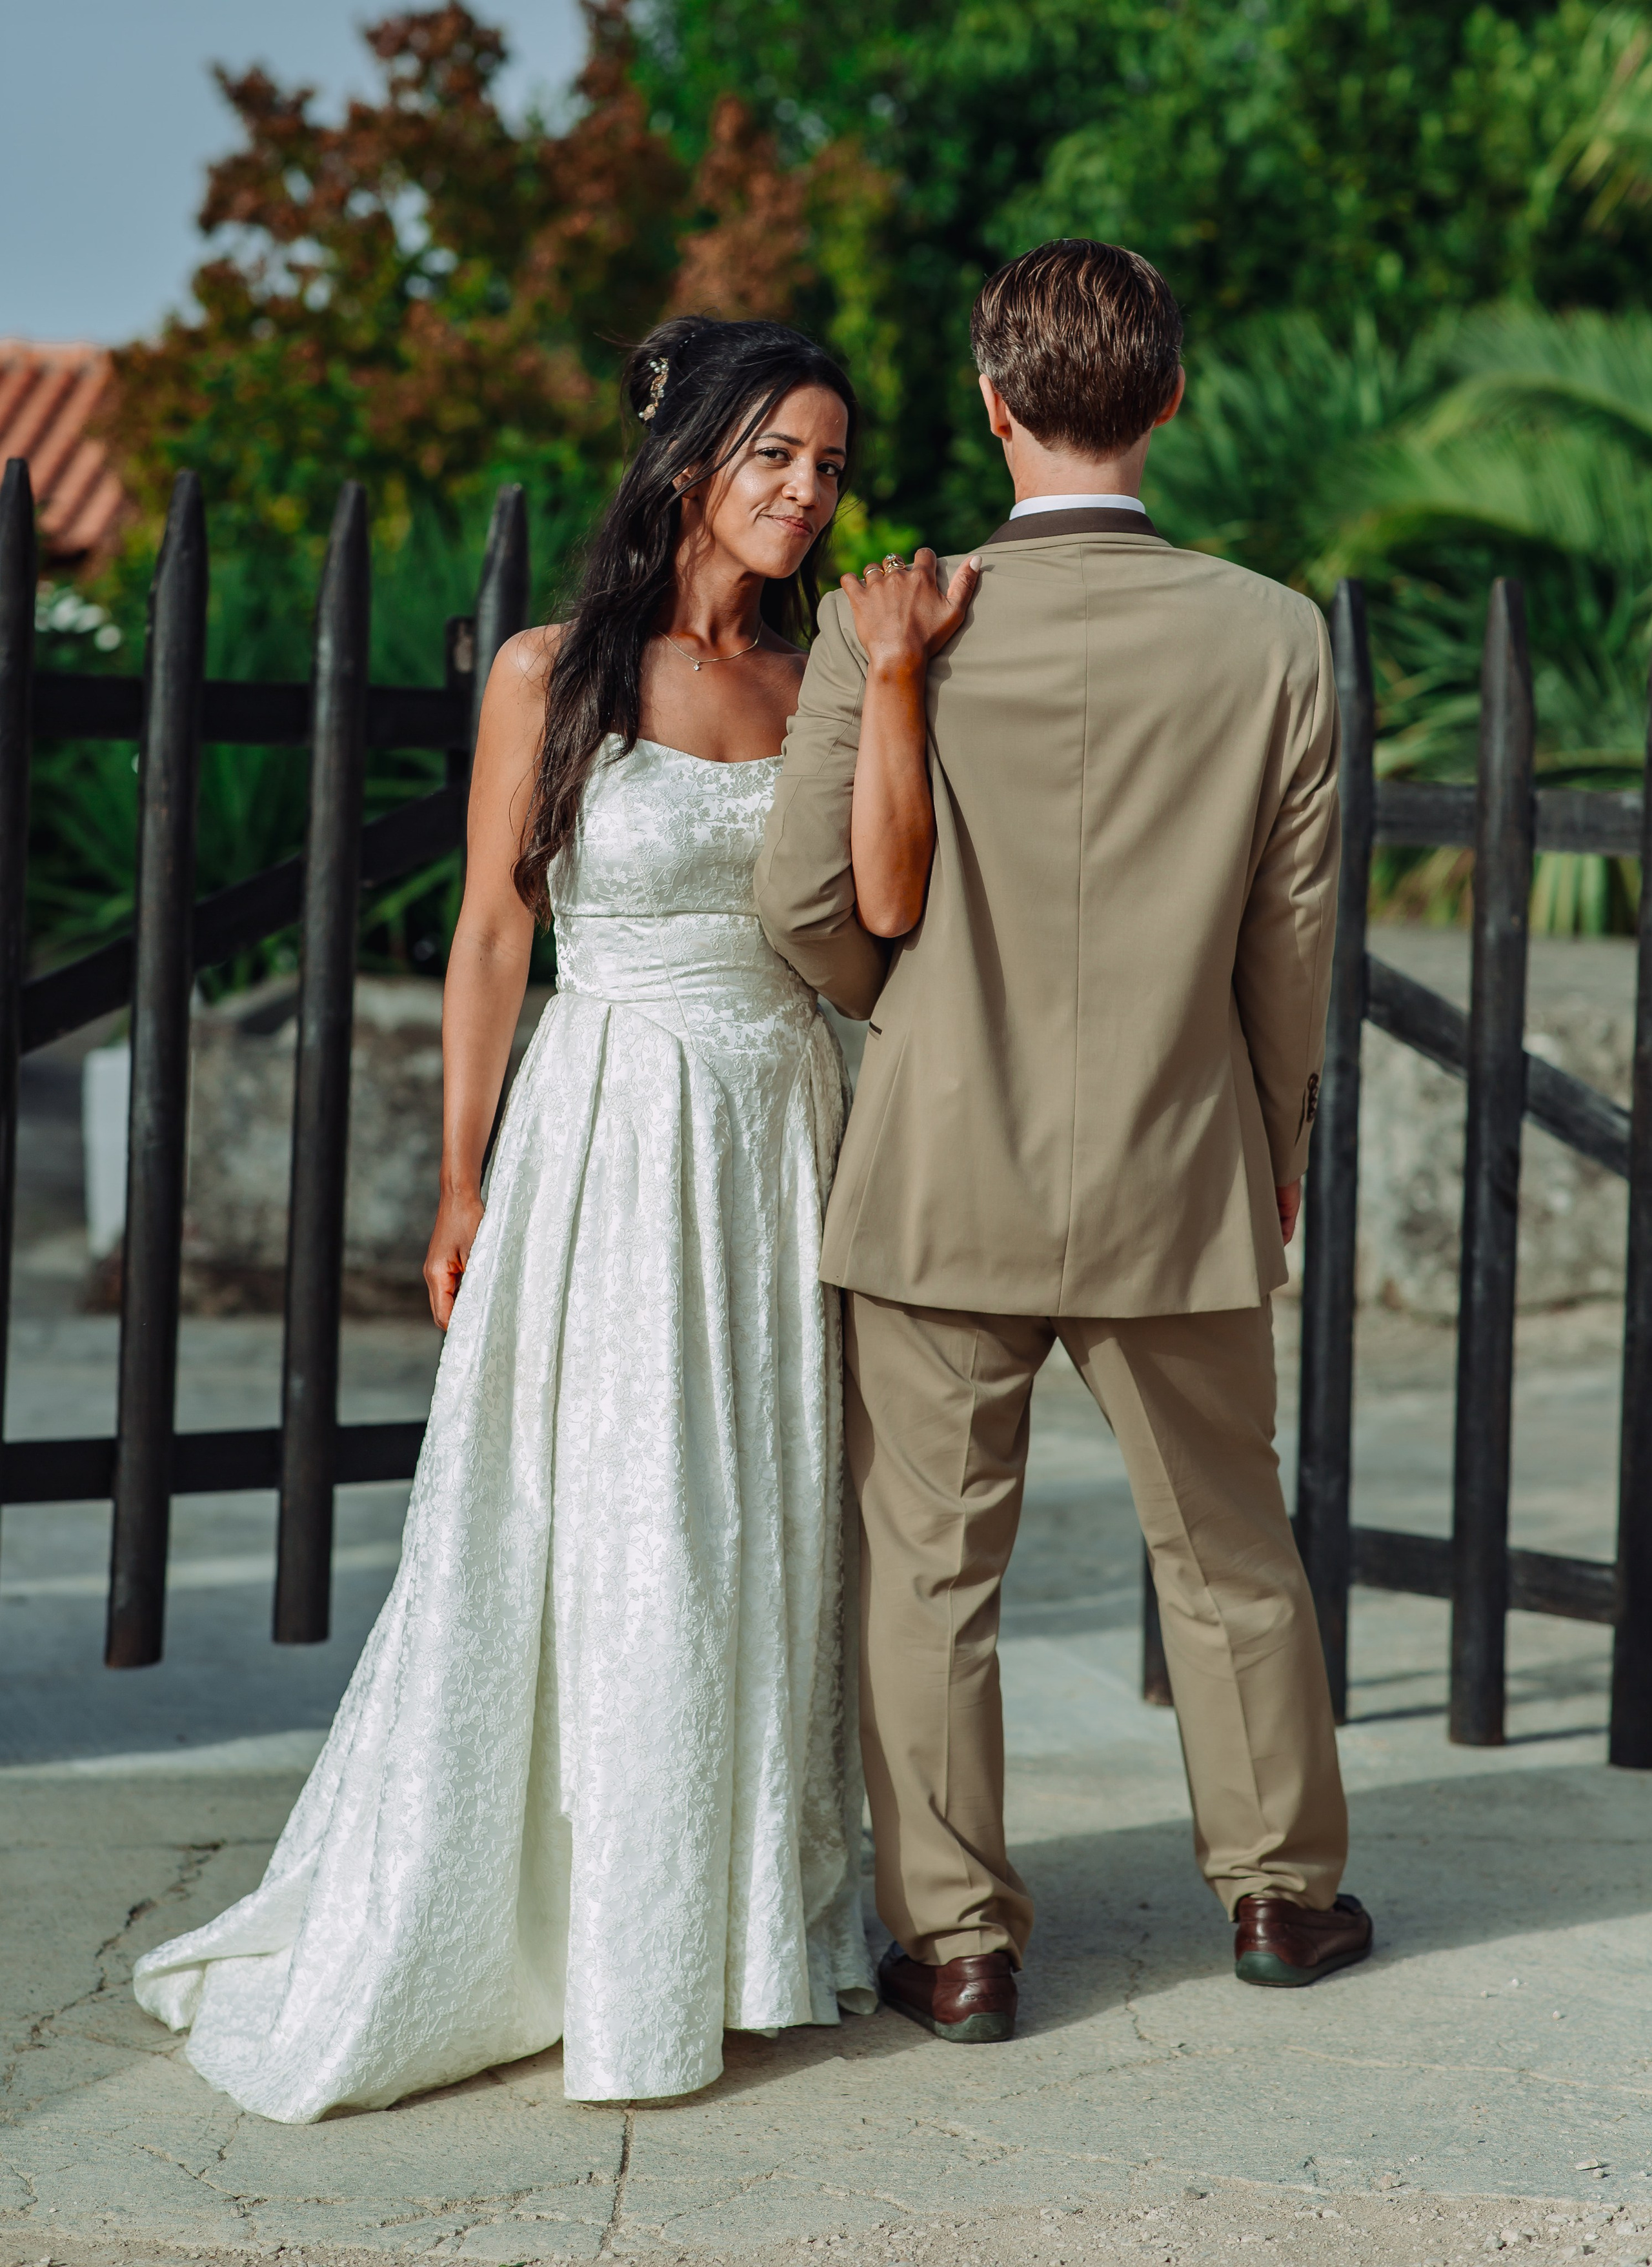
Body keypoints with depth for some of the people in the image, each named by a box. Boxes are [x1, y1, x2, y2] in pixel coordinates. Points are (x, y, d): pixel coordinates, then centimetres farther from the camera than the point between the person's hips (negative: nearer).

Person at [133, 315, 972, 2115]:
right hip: (609, 1138, -4)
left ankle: (751, 1925, 20)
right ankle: (554, 1935, 10)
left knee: (764, 1539, 8)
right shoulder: (552, 675, -2)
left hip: (780, 1139, 4)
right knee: (589, 1542, -2)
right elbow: (490, 939, -1)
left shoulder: (814, 684, 9)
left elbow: (887, 899, -5)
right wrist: (462, 1189, -3)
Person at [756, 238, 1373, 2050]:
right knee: (1228, 1547, 18)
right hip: (1177, 1173, 2)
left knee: (930, 1566, 9)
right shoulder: (1272, 639, -7)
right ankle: (1279, 1884, 32)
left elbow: (803, 899, -8)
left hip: (939, 1177, -2)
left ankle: (953, 1940, 16)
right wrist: (1276, 1139, 15)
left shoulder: (888, 629, -11)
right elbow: (1295, 935, 0)